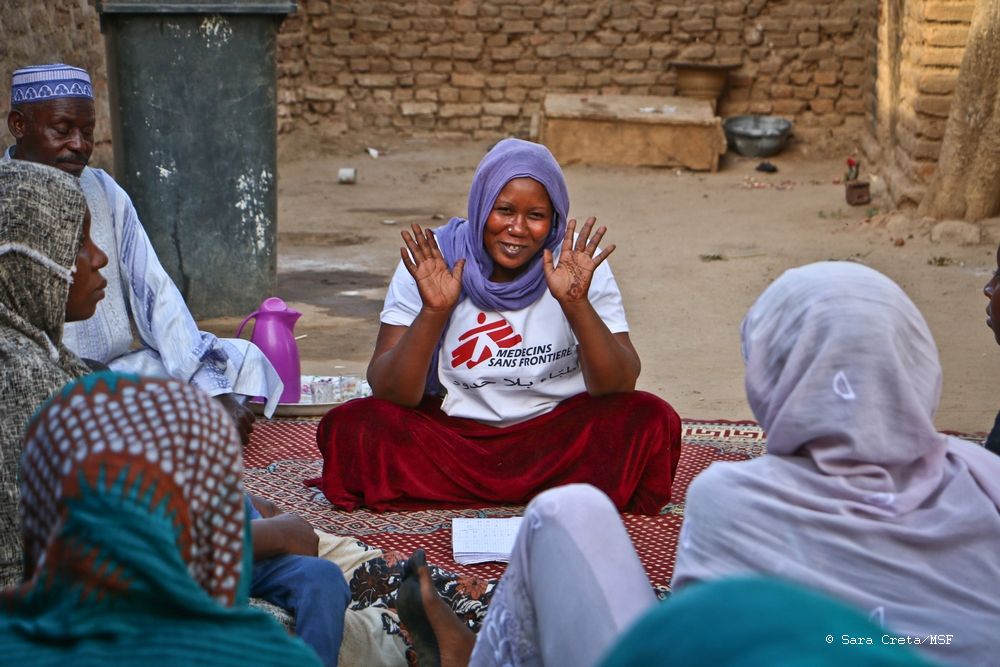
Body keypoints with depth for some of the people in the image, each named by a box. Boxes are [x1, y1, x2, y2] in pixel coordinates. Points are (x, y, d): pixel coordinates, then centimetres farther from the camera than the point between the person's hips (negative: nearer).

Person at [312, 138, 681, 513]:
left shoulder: (580, 262, -6)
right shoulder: (430, 262, -8)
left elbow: (620, 388, -13)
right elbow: (389, 394, -14)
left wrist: (576, 304, -27)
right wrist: (433, 312, -28)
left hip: (559, 433, 0)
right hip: (453, 434, 0)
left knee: (653, 423, -25)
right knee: (347, 428, -25)